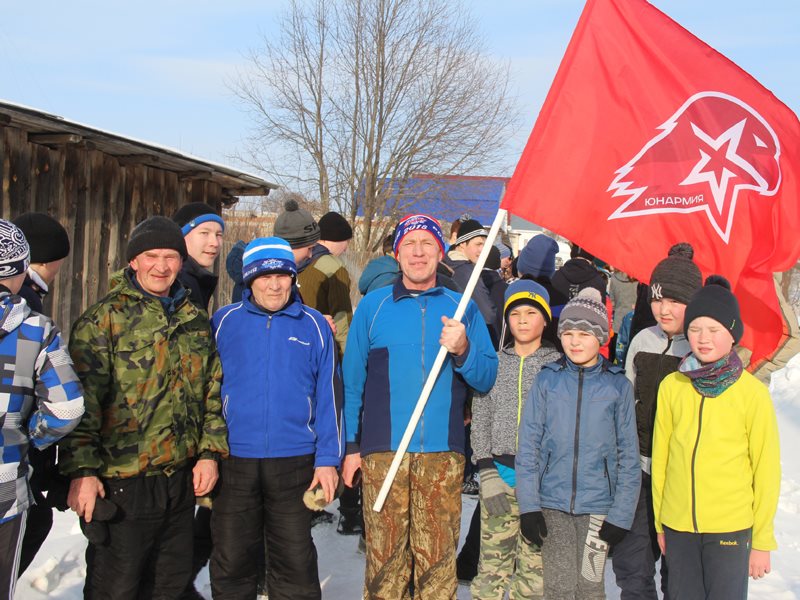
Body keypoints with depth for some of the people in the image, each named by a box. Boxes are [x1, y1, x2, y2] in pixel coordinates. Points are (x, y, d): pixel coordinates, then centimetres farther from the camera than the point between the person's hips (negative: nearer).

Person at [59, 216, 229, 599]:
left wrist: (210, 452, 7)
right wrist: (82, 470, -18)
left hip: (182, 478, 6)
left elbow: (213, 391, 15)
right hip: (121, 481, -5)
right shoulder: (104, 319, -7)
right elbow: (81, 401, -12)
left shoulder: (196, 321, 11)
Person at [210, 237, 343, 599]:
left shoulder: (313, 325, 3)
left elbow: (328, 395, 2)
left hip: (295, 462, 0)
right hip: (234, 461, 1)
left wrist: (327, 459, -3)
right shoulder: (224, 321, 3)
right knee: (230, 562, 12)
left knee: (295, 563, 9)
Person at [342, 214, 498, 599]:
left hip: (443, 454, 1)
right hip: (382, 451, -1)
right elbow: (352, 380, 9)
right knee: (384, 553, 0)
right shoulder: (372, 306, 8)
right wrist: (350, 446, 5)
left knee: (439, 556, 2)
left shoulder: (462, 308, 10)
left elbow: (486, 379, 7)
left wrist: (462, 350, -13)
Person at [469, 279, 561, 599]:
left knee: (535, 565, -2)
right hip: (499, 474, 2)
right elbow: (480, 420, 8)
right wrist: (487, 473, -2)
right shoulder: (495, 363, 10)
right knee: (492, 563, 1)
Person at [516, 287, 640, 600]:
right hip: (552, 505, 0)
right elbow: (528, 446, 1)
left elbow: (628, 456, 2)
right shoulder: (547, 380, 1)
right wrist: (528, 505, -5)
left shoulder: (618, 385, 1)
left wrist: (620, 514, -3)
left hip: (597, 506, 0)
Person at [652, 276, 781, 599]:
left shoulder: (753, 393, -6)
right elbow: (660, 457, 7)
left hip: (730, 528, -2)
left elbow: (767, 469, -2)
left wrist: (762, 539, 0)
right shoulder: (671, 386, 0)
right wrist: (659, 523, 10)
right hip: (678, 526, 3)